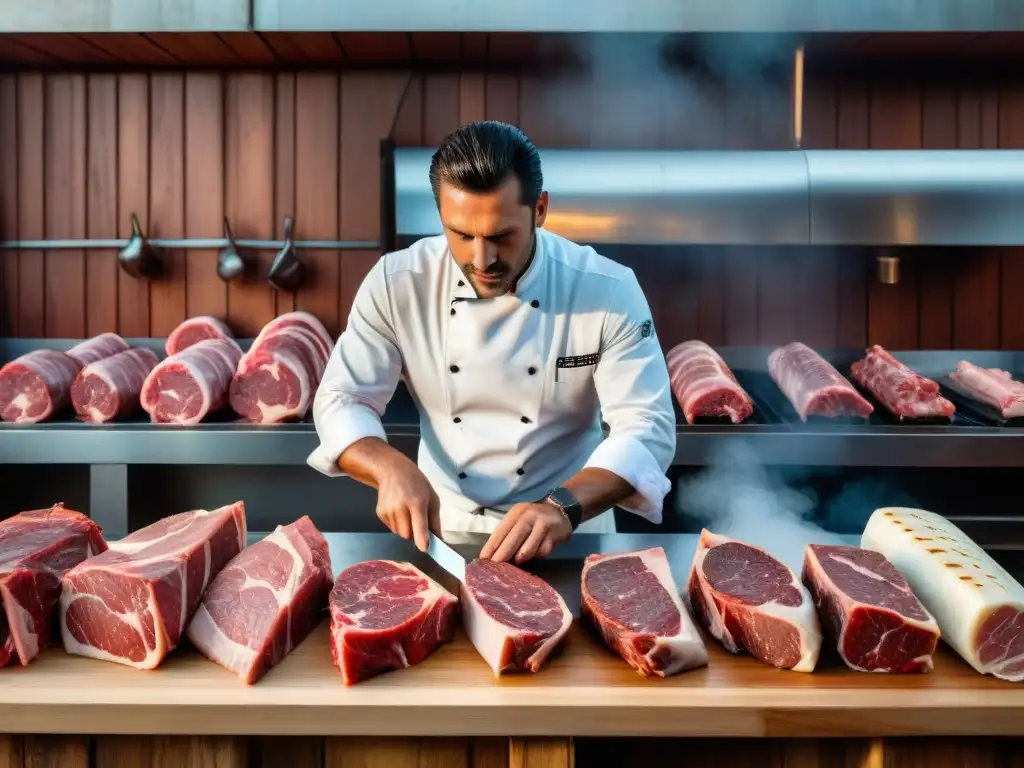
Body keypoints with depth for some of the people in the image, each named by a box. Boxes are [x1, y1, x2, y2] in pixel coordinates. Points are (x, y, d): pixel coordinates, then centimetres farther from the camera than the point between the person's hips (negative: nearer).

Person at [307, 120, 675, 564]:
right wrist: (393, 469, -26)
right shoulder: (396, 283, -10)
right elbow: (341, 401, -6)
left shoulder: (609, 291, -14)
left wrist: (564, 507, -34)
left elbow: (648, 428, -17)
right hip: (439, 529, 0)